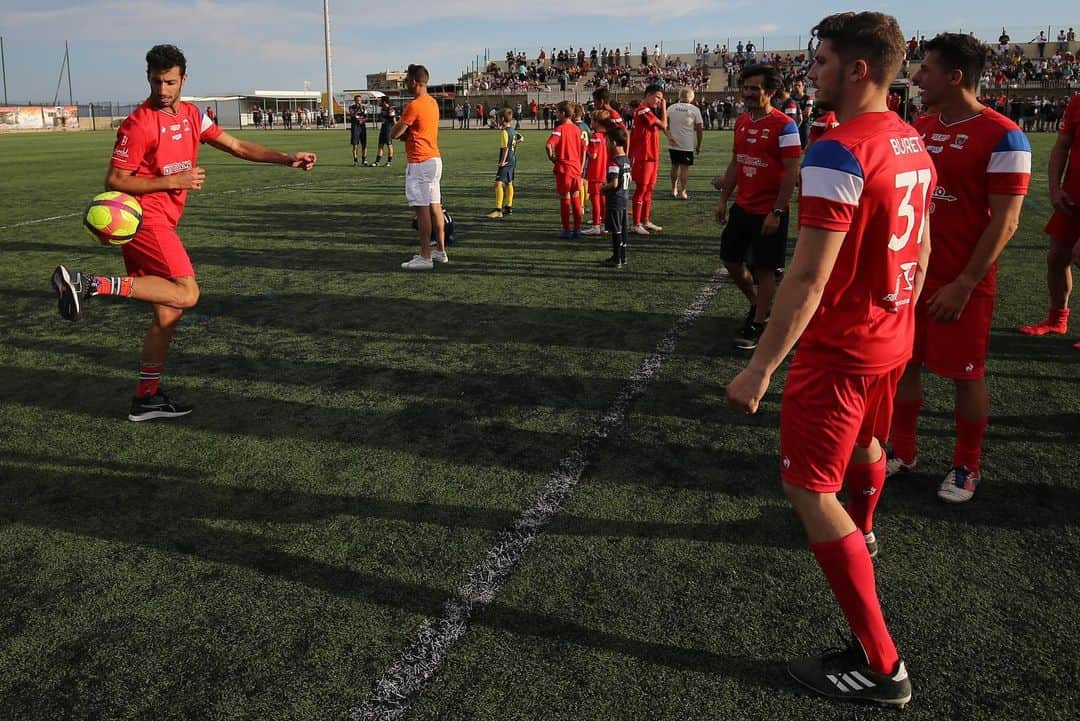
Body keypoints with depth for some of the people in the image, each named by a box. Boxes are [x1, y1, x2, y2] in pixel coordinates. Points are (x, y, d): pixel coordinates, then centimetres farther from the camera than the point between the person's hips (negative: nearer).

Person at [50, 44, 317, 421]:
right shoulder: (139, 124, -12)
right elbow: (114, 181, -12)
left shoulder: (191, 115, 12)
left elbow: (237, 146, 16)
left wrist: (287, 159, 9)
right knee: (186, 293, -24)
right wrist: (174, 181, -17)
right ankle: (90, 284, -24)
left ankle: (147, 398, 19)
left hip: (161, 223, 8)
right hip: (145, 218, -8)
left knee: (168, 314, 10)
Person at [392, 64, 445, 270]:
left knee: (421, 209, -7)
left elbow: (394, 133, -12)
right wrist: (403, 132, 2)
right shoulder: (432, 102, 14)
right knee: (434, 206, 13)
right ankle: (440, 251, 19)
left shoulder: (414, 106, -16)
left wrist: (393, 132, 10)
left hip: (419, 163, -9)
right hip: (435, 159, 9)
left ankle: (425, 257, -7)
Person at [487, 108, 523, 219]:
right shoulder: (513, 131, 11)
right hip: (513, 160, 10)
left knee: (499, 183, -15)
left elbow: (505, 148, -22)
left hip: (506, 161, -10)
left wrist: (503, 161, -21)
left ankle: (498, 210, -24)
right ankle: (509, 208, 28)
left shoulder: (504, 132, -15)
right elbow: (521, 138, 27)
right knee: (509, 183, 19)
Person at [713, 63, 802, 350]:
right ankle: (757, 304, 36)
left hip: (769, 211, -7)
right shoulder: (741, 122, 8)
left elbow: (792, 172, -16)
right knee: (731, 258, 14)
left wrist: (777, 212, -19)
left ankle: (758, 324, 14)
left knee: (764, 268, 1)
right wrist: (723, 199, 14)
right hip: (742, 207, 8)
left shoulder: (784, 126, -14)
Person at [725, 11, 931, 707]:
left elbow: (808, 277, -27)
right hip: (893, 339, 9)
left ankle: (881, 666, 3)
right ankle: (861, 536, 61)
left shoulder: (839, 152, -23)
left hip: (839, 349, -9)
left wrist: (761, 368, -23)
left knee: (810, 491, -3)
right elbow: (921, 250, 15)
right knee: (866, 445, 31)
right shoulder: (914, 142, 6)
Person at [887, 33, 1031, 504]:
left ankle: (966, 466, 24)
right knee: (905, 363, 12)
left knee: (966, 375, 7)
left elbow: (1005, 222, -16)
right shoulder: (920, 130, 8)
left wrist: (964, 283, -18)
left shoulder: (1002, 137, -14)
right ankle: (902, 452, 28)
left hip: (962, 283, -6)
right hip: (912, 274, 6)